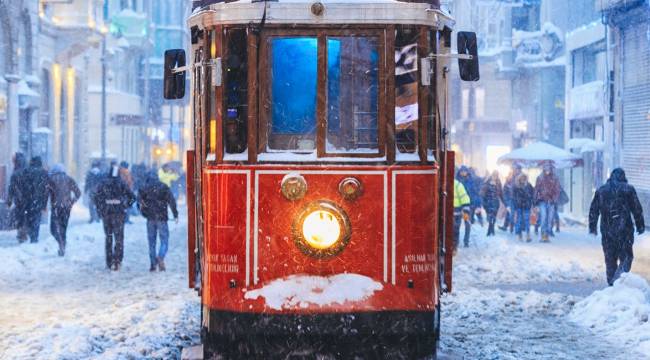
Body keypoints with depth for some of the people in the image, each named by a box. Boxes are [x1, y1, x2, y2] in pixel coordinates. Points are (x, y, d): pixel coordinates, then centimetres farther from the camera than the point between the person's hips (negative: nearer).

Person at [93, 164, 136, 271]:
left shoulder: (103, 183, 0)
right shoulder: (122, 184, -2)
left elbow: (95, 196, -7)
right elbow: (132, 197, -5)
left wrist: (99, 208, 3)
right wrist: (125, 206, 5)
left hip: (106, 213, 2)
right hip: (119, 214, -2)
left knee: (108, 237, 16)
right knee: (119, 238, 2)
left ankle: (109, 262, 19)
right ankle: (117, 261, -10)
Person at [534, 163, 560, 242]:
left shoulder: (555, 179, 6)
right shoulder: (540, 178, 6)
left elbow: (557, 190, 4)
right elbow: (536, 189, 10)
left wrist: (554, 199, -9)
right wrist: (536, 200, 7)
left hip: (551, 201, 1)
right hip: (542, 201, -1)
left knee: (550, 219, -1)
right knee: (543, 216, -17)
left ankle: (547, 236, 6)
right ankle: (544, 234, -18)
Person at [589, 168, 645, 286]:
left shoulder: (600, 191, 10)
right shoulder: (628, 189, 0)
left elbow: (593, 211, 12)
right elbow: (637, 209, -1)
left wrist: (592, 227, 19)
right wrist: (640, 226, 6)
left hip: (607, 230, 3)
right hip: (624, 229, -3)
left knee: (610, 258, 12)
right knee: (626, 255, 2)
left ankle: (611, 282, 16)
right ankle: (619, 276, -19)